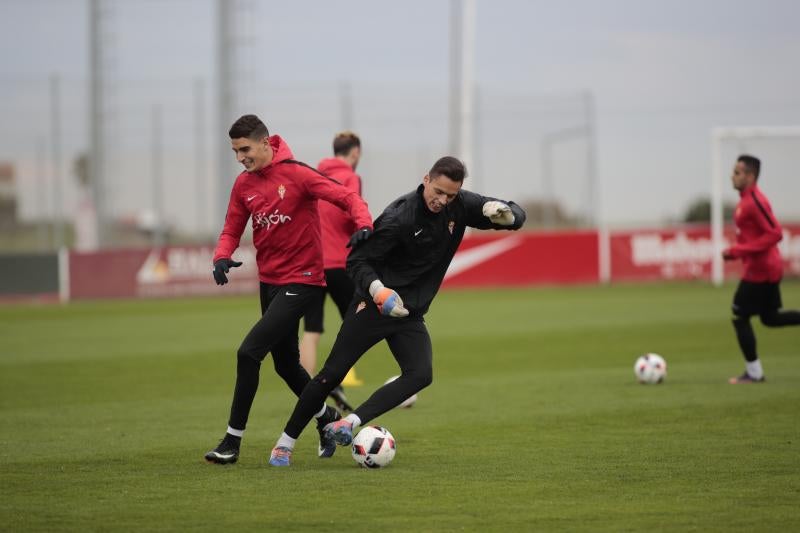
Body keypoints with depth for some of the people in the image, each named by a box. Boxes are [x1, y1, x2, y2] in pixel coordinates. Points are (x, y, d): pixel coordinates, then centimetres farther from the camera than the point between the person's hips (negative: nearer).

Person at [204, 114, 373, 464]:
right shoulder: (244, 185, 4)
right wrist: (222, 257, -12)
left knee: (249, 352, -17)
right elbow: (232, 230, 10)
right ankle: (326, 417, 42)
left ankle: (233, 440, -9)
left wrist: (363, 225, -36)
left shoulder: (297, 174, -14)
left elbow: (348, 198, -16)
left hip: (301, 281, -7)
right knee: (285, 363, 17)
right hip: (269, 281, 7)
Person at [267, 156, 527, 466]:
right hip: (373, 307, -5)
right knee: (332, 374, -4)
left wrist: (502, 212, -25)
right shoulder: (399, 217, -21)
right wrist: (378, 290, -35)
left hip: (410, 314, 5)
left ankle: (349, 424, -20)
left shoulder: (460, 206, -5)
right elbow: (357, 261, -17)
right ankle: (286, 442, 9)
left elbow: (517, 218, 0)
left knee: (420, 375, -19)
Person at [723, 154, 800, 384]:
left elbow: (775, 233, -25)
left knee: (740, 317, -1)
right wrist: (735, 251, 12)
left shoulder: (755, 201, -20)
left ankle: (754, 373, 7)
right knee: (770, 318, 18)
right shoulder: (746, 200, 11)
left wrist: (740, 250, -23)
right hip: (766, 269, 10)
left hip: (759, 270, -10)